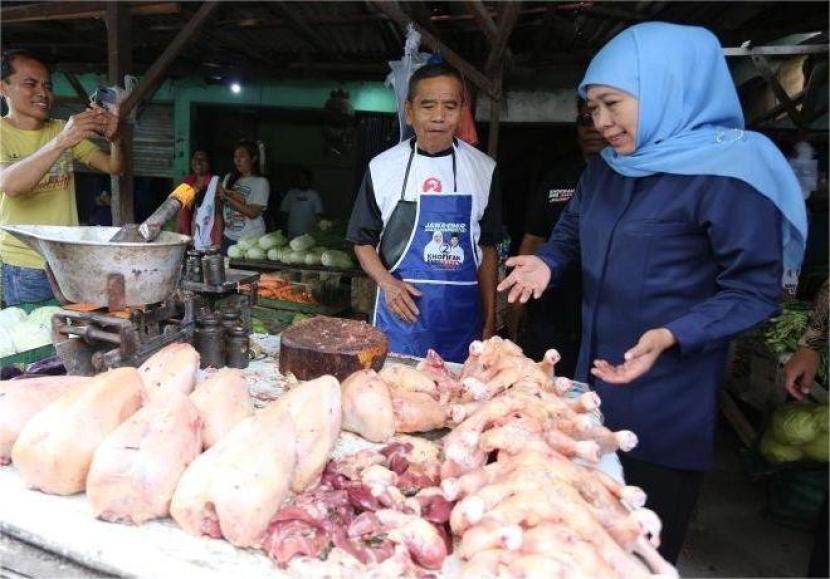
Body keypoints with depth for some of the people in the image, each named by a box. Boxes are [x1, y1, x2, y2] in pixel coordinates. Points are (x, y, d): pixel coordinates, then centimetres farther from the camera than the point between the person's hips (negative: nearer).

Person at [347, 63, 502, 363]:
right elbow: (363, 240, 6)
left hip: (461, 316, 1)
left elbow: (487, 248, 7)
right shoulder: (383, 167, -1)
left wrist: (490, 317, 6)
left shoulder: (483, 169, 2)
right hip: (400, 311, 0)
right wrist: (387, 283, -11)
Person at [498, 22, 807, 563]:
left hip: (667, 402, -6)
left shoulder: (730, 174, -17)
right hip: (593, 379, 7)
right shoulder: (605, 170, 6)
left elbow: (755, 291, -16)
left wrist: (670, 337, -29)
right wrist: (545, 262, 0)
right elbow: (571, 234, 21)